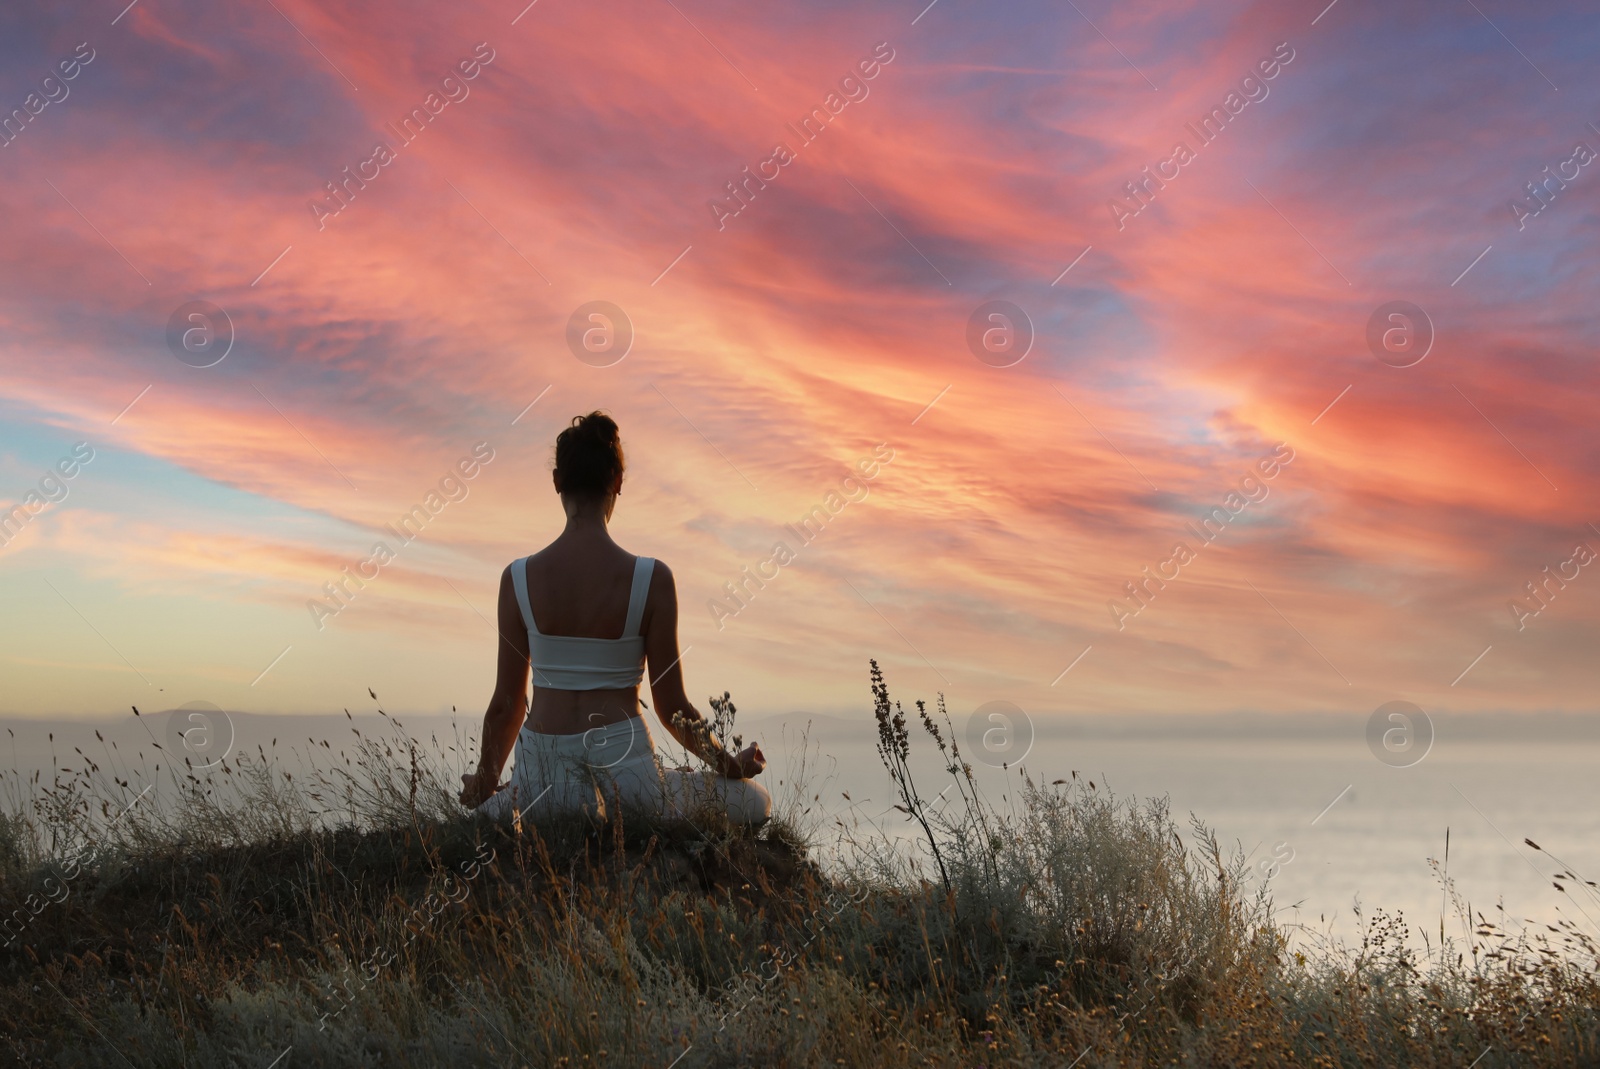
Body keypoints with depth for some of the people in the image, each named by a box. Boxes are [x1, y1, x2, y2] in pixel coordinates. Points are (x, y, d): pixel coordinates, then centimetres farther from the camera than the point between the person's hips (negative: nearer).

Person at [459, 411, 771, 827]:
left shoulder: (518, 578, -3)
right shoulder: (652, 579, -10)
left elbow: (506, 704, 3)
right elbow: (672, 708, -3)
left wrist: (485, 783, 22)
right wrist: (730, 764, 16)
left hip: (542, 778, 2)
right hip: (623, 770, -2)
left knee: (489, 813, 38)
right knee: (755, 802, 22)